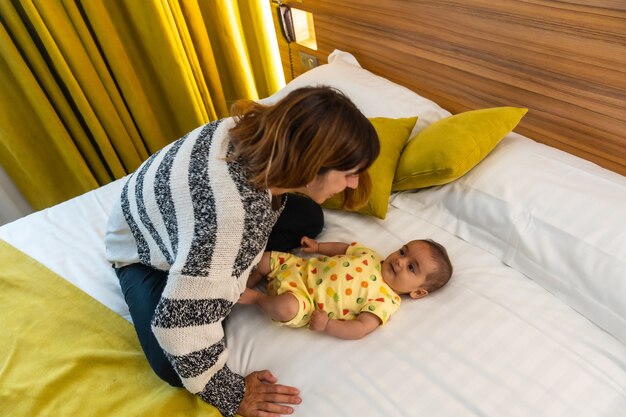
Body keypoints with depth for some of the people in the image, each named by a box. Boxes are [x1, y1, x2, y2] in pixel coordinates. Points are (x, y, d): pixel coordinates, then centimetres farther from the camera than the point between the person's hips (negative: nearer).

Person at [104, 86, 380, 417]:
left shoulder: (266, 129, -25)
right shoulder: (235, 211, -47)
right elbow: (182, 324, -40)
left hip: (195, 220, 6)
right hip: (143, 246, -6)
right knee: (174, 367, -20)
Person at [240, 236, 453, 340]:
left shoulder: (386, 301, -15)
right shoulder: (370, 256, 2)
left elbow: (361, 328, -23)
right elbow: (344, 248, 19)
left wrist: (327, 325, -30)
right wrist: (318, 247, 13)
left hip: (303, 304, -6)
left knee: (287, 307, -36)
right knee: (264, 259, 4)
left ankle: (256, 297, -6)